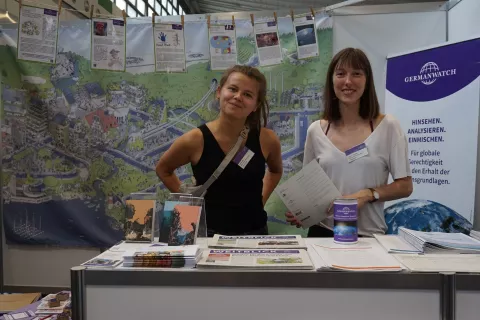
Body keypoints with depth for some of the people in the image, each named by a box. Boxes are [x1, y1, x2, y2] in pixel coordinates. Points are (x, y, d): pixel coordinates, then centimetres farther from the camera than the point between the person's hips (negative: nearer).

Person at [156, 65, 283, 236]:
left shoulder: (267, 139, -9)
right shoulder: (195, 140, -15)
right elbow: (163, 170, 4)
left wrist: (261, 199, 3)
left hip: (255, 232, 2)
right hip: (209, 233, -2)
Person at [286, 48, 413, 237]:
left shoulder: (387, 126, -4)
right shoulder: (315, 131, 1)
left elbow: (405, 186, -3)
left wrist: (367, 195, -18)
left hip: (369, 235, -1)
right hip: (323, 232, 2)